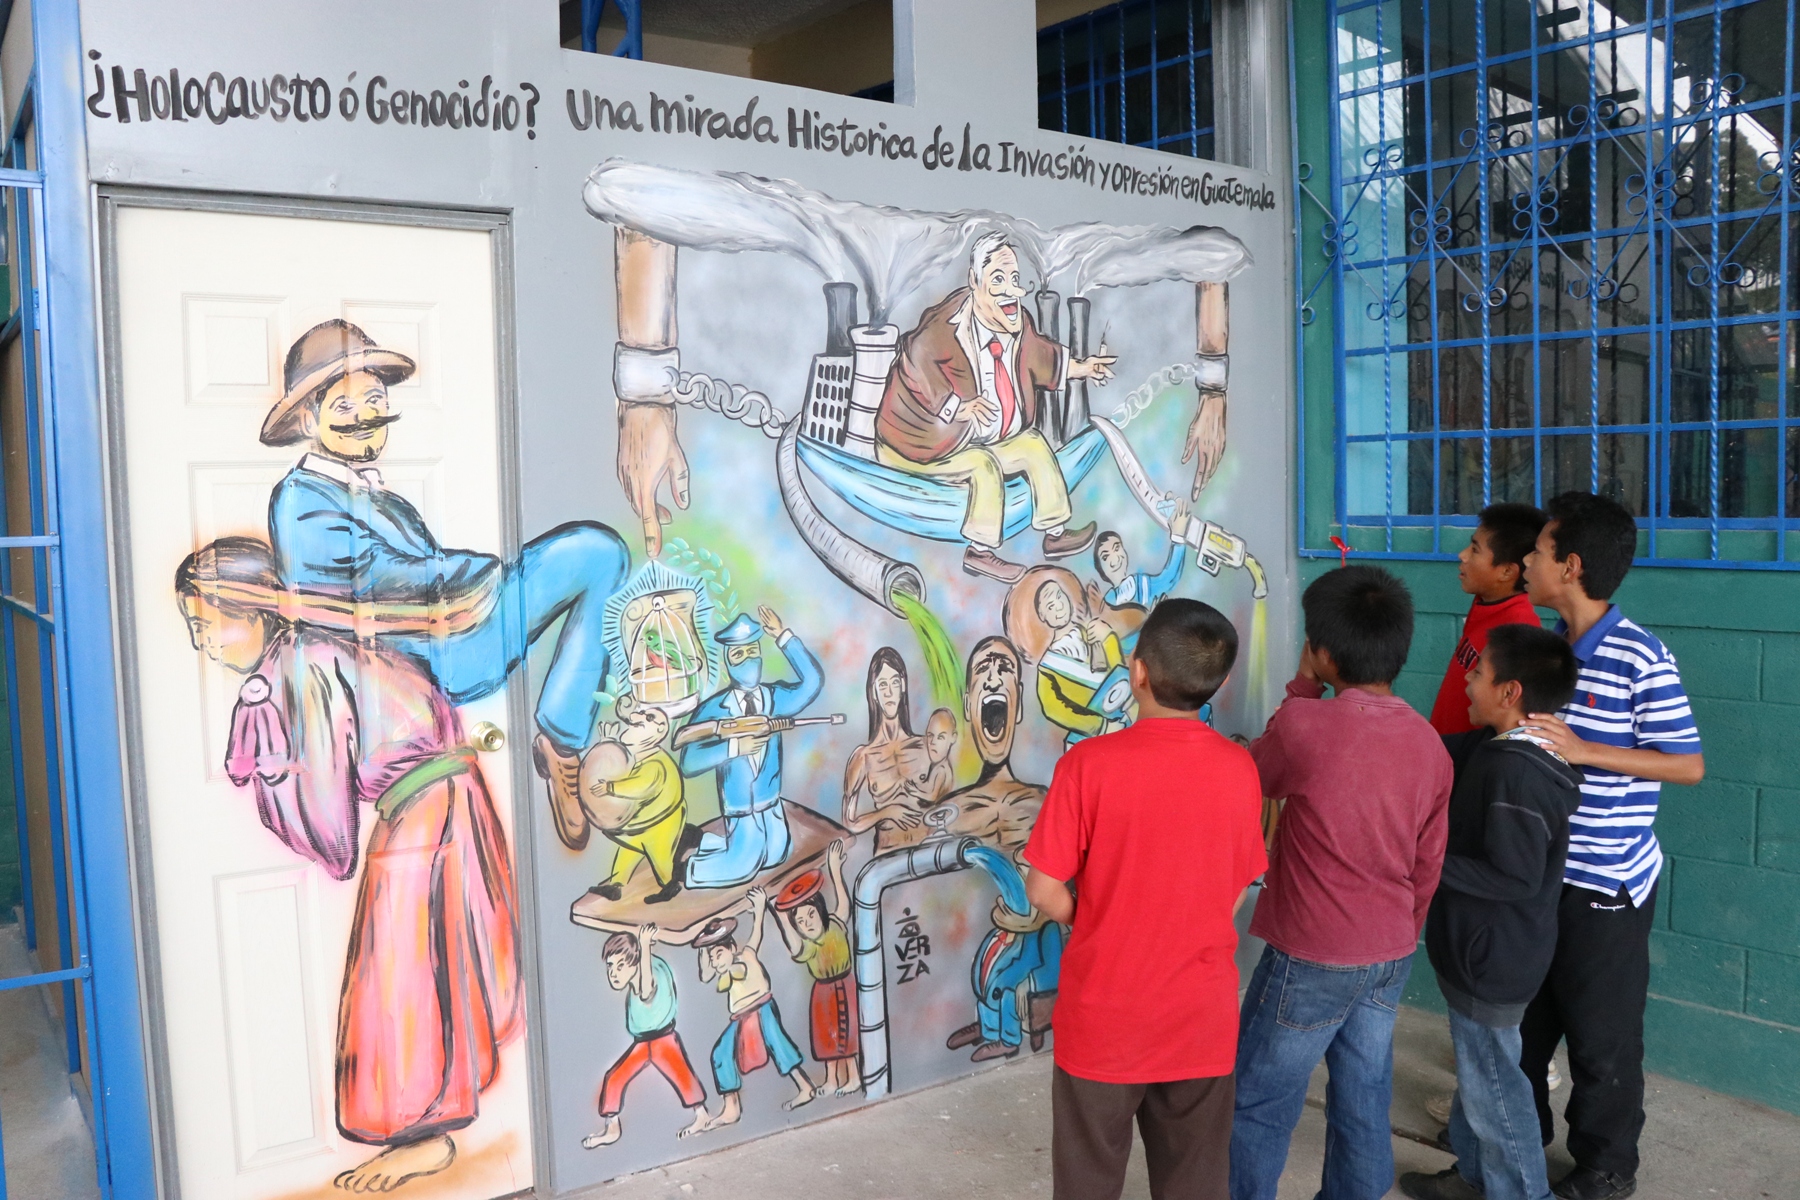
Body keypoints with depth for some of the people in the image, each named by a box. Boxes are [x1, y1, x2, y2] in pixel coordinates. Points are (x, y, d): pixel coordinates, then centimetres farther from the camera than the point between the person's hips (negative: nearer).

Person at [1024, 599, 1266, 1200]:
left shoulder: (1090, 763, -18)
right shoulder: (1239, 769, -7)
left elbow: (1044, 891, -13)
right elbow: (1236, 892, 3)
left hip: (1103, 1014, -3)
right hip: (1201, 1016, 3)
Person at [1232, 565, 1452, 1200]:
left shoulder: (1305, 725, -21)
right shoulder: (1430, 745, -1)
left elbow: (1256, 773, 2)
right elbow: (1427, 867, 8)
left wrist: (1302, 689, 7)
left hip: (1311, 959, -6)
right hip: (1390, 957, 6)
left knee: (1260, 1105, 9)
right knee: (1364, 1105, 17)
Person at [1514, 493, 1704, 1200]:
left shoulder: (1640, 659, -17)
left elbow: (1689, 765, -15)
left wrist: (1582, 750, -23)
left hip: (1606, 883, -7)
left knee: (1600, 1034, 9)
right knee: (1524, 1013, 19)